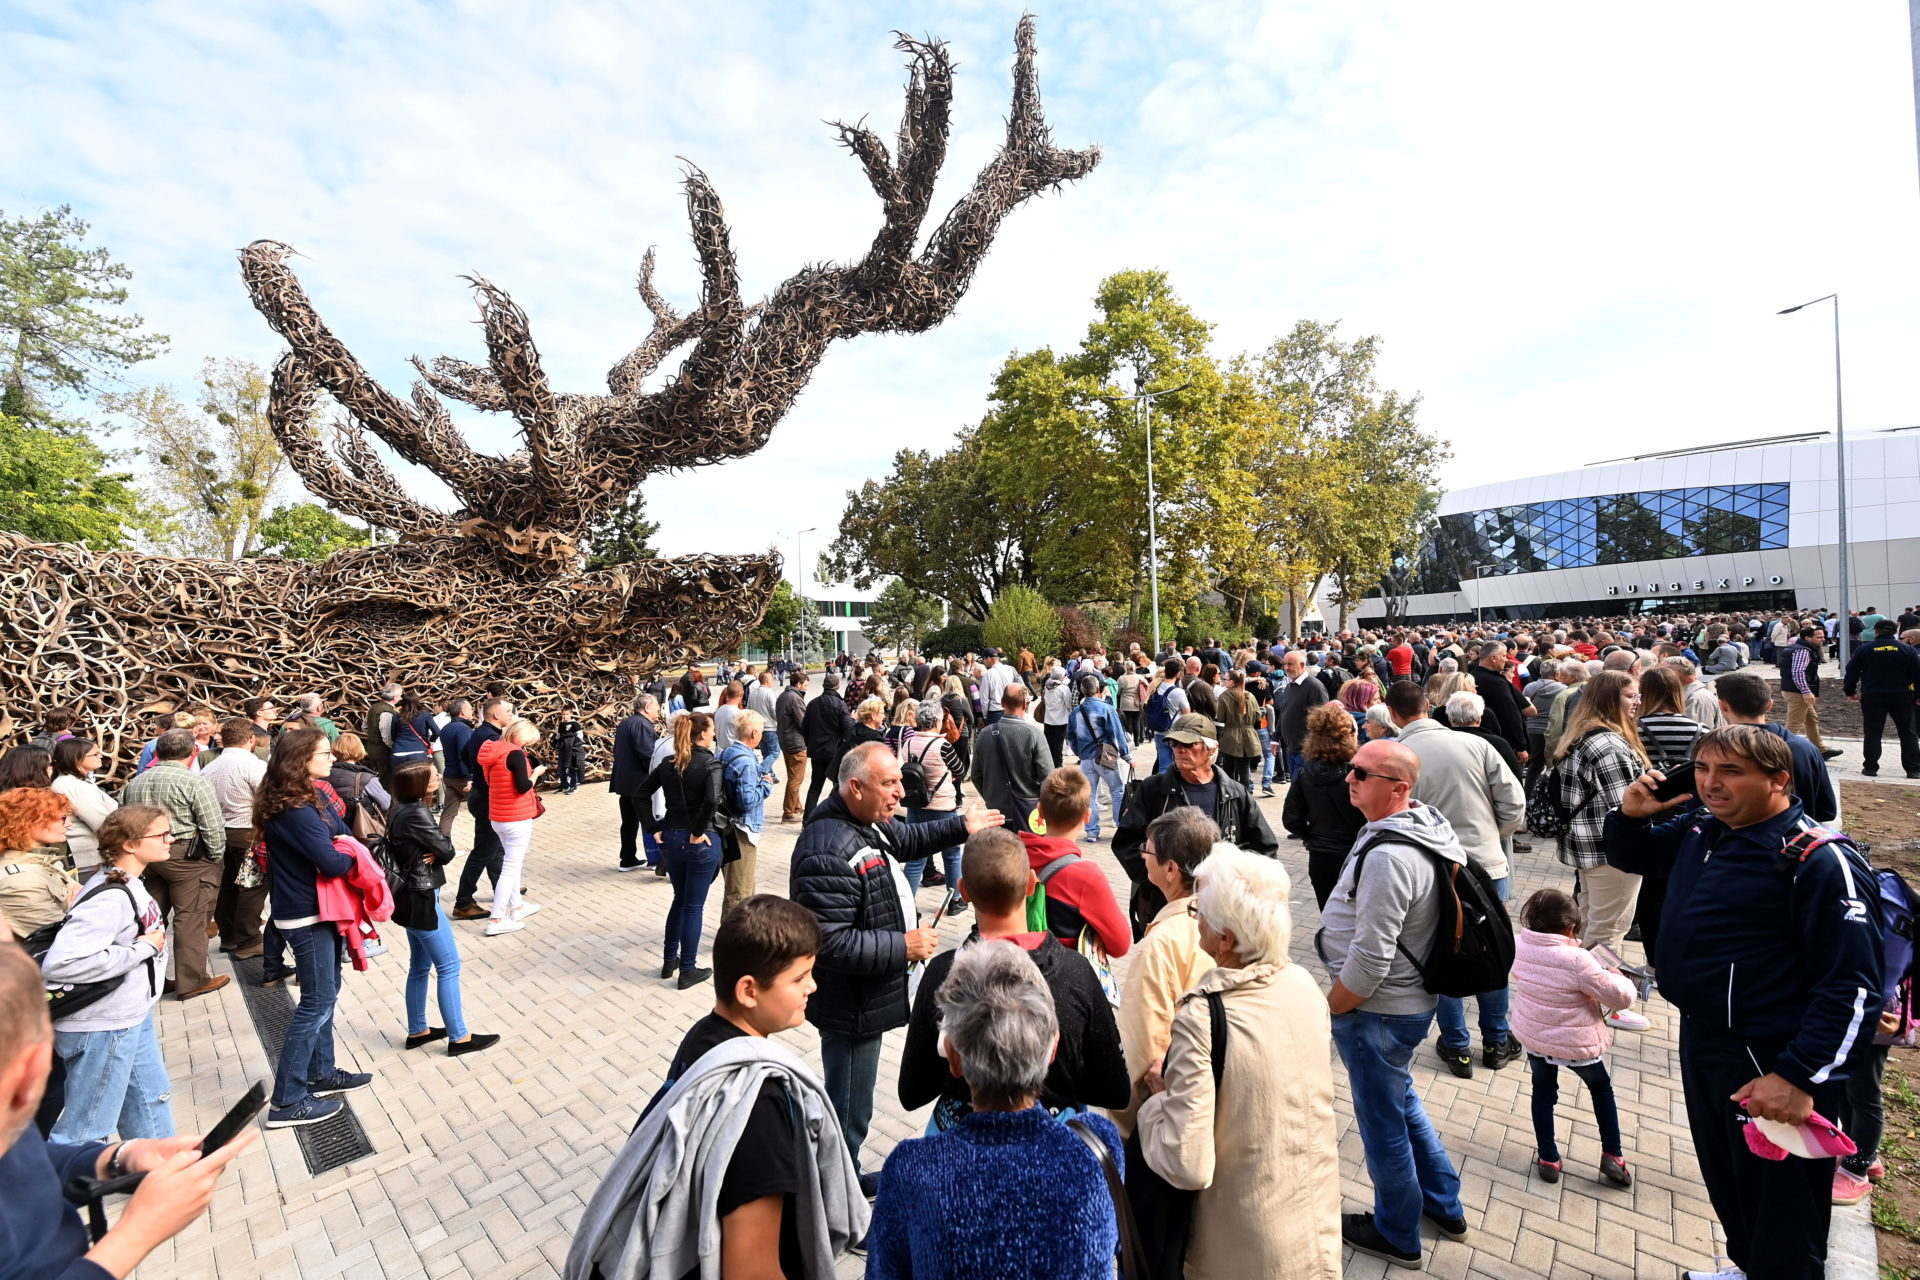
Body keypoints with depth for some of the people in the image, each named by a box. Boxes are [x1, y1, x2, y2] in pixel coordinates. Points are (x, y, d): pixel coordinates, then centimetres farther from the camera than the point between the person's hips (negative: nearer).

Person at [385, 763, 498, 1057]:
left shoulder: (401, 809, 6)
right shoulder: (416, 814, -23)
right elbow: (447, 850, -18)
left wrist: (433, 853, -13)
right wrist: (438, 850, 1)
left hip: (412, 896, 10)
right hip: (421, 900, -10)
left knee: (420, 966, 19)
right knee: (449, 967, -1)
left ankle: (417, 1031, 31)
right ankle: (459, 1037, 6)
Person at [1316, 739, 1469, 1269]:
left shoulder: (1389, 856, -31)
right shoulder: (1428, 825, -1)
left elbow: (1370, 961, -29)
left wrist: (1327, 1008, -12)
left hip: (1377, 1012, -9)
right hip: (1409, 999, 9)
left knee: (1383, 1123, 12)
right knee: (1402, 1101, 28)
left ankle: (1396, 1236, 33)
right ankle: (1445, 1206, 46)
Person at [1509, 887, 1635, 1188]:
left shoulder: (1519, 945, -14)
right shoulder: (1578, 961, -30)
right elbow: (1620, 997, -19)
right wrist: (1616, 977, 3)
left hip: (1533, 1035, 3)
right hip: (1576, 1043, -3)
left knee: (1543, 1091, 22)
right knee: (1601, 1087, 26)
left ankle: (1548, 1159, 29)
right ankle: (1613, 1156, 32)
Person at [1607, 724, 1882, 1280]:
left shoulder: (1818, 859, -21)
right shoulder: (1698, 831, 1)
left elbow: (1852, 987, -22)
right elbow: (1632, 857, 20)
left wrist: (1799, 1078, -26)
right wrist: (1630, 815, -3)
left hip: (1769, 1068, -8)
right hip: (1700, 1044, 8)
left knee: (1783, 1234, 10)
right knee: (1725, 1188, 28)